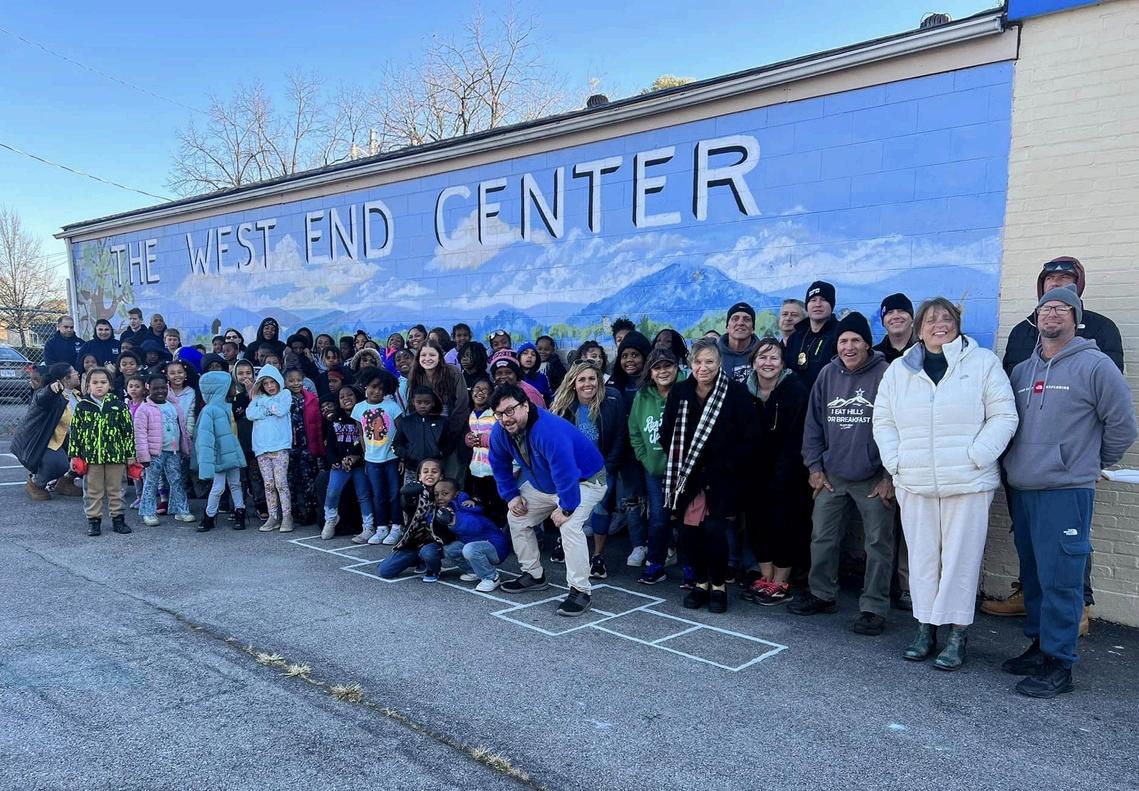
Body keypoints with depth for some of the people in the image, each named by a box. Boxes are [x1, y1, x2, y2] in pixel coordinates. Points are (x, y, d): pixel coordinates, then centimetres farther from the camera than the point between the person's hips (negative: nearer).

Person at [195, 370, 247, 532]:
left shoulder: (228, 406, 5)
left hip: (233, 454, 6)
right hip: (220, 456, -6)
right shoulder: (209, 410, -18)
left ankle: (240, 514, 22)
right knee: (218, 488, 2)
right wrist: (206, 463, -24)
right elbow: (205, 438, -21)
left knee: (235, 485, 12)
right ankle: (209, 517, 19)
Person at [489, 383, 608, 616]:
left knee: (569, 526, -29)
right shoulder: (500, 432, -13)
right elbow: (499, 464, 6)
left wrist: (566, 508, -30)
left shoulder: (549, 431, -39)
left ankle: (581, 591, -17)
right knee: (517, 518, 10)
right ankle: (534, 575, 26)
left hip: (584, 481, -8)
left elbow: (565, 473, -39)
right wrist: (511, 496, 2)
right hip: (543, 483, 9)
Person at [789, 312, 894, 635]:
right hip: (831, 476, 4)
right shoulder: (828, 374, 4)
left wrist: (890, 475, -9)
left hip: (874, 479, -4)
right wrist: (814, 466, 5)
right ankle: (822, 595, 27)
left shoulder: (885, 375, -9)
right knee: (822, 537, 11)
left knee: (878, 543, 4)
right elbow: (813, 423, 10)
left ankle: (874, 608, 15)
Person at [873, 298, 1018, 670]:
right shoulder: (899, 370, 11)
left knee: (961, 556, 1)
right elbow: (883, 420, 13)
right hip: (914, 485, 3)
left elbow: (1004, 416, -3)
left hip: (968, 484, -3)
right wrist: (895, 460, 0)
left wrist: (975, 457, -12)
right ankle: (925, 626, 20)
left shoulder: (983, 362, 2)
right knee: (922, 556, 8)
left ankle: (957, 633, 12)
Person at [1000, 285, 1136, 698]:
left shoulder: (1095, 365, -5)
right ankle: (1039, 645, 27)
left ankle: (1057, 664, 5)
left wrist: (1094, 462, 9)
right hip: (1020, 491, 6)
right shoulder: (1021, 371, 13)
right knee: (1032, 575, 14)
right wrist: (1015, 464, 14)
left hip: (1066, 493, -6)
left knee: (1059, 580, -5)